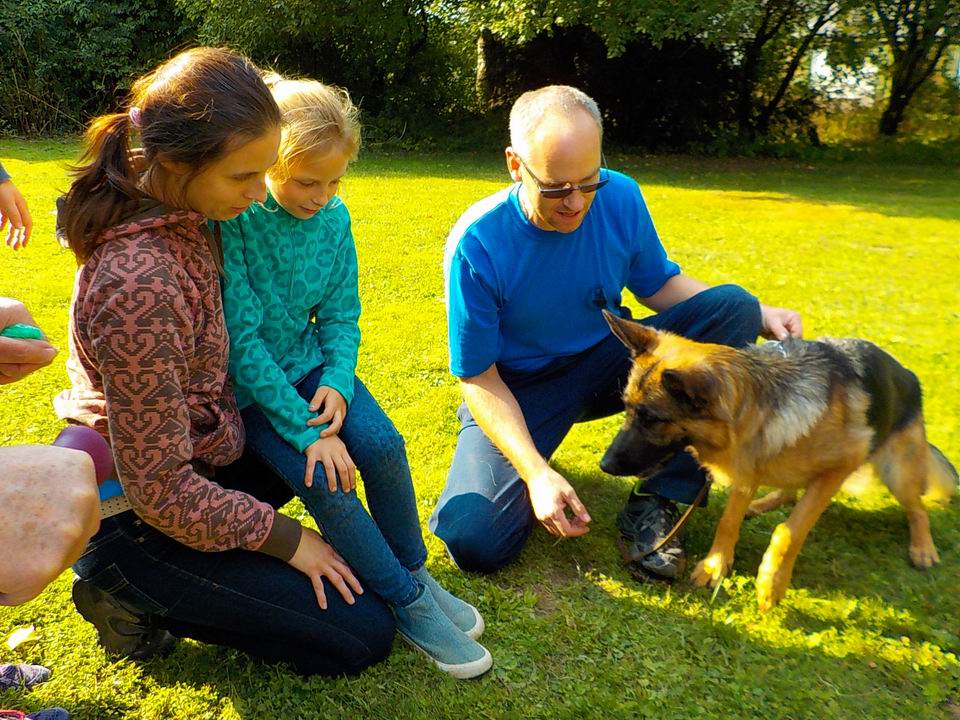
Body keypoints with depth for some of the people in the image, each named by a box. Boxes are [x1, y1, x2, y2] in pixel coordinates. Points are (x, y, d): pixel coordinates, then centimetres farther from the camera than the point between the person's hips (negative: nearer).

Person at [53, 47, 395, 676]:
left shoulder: (181, 218, -6)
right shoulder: (139, 287, -33)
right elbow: (162, 493, -27)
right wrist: (286, 539, -15)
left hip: (194, 455, 8)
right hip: (138, 525, -8)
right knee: (364, 634, -3)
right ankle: (136, 595, 4)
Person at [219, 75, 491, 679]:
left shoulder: (334, 217, -5)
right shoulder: (231, 222, -21)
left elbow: (341, 314, 2)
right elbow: (242, 339, -22)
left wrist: (337, 382, -17)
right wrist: (307, 430, -25)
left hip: (310, 363, 4)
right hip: (248, 385, -4)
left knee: (382, 445, -20)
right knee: (324, 481, -24)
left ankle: (415, 571, 4)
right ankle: (409, 603, -5)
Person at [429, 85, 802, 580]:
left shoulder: (621, 198, -12)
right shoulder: (476, 244, -24)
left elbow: (659, 284, 5)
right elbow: (479, 377, -18)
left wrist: (756, 313, -11)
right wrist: (537, 472, -30)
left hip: (607, 361, 5)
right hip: (519, 387, -4)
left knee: (732, 308, -16)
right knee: (473, 541, -27)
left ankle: (655, 503, -16)